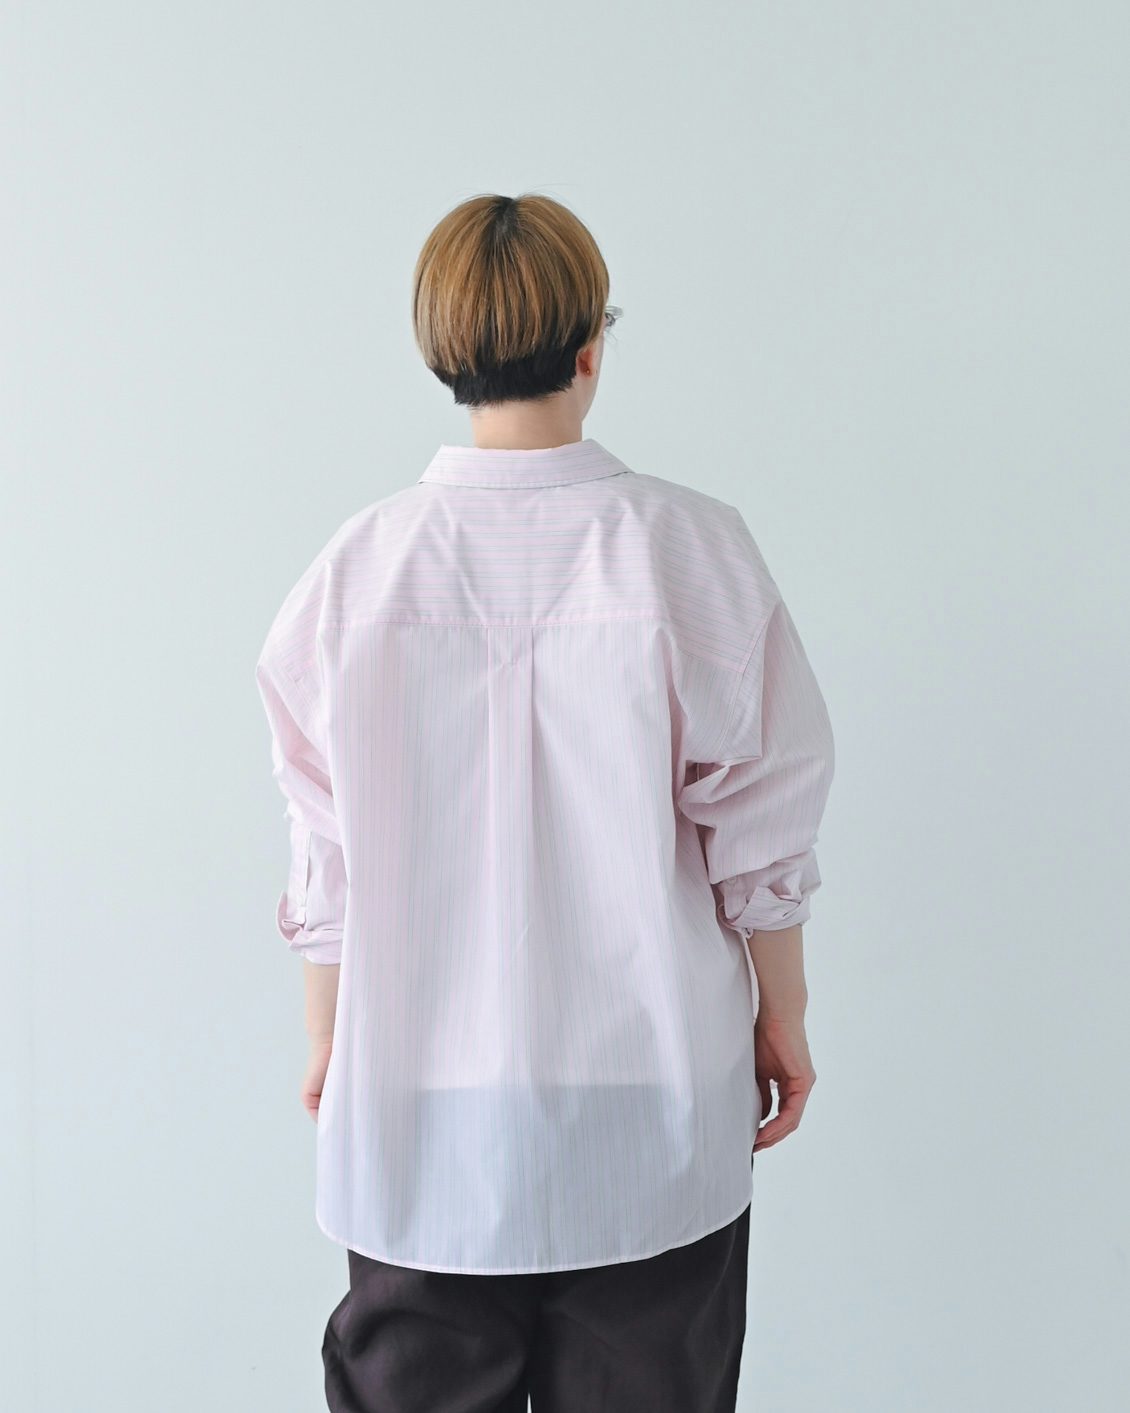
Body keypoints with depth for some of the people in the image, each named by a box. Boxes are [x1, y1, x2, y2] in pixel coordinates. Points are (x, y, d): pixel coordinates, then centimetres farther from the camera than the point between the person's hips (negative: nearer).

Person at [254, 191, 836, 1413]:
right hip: (648, 1115, -1)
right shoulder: (689, 548, -10)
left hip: (419, 1116, 2)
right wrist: (780, 1019, 8)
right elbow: (756, 830, -6)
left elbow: (327, 856, -1)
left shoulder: (357, 568, -6)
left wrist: (326, 1039, 13)